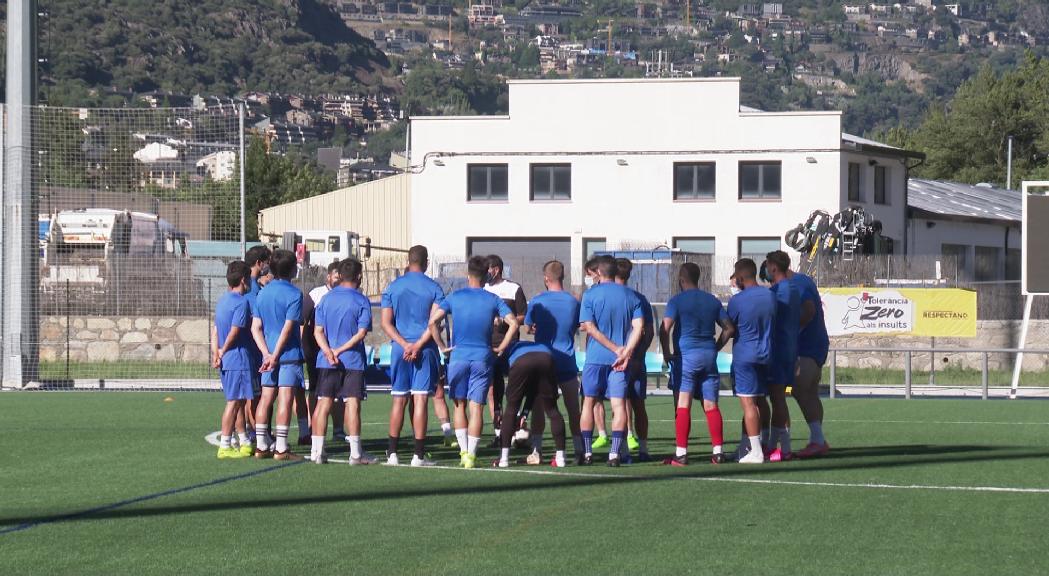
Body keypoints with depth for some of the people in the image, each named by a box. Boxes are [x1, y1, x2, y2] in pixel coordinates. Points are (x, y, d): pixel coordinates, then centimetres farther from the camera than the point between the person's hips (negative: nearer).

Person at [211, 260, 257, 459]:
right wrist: (223, 353, -5)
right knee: (235, 401, -5)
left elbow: (215, 329, 12)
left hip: (227, 360, 9)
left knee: (240, 401, 16)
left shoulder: (222, 300, 14)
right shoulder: (241, 302, -14)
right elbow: (234, 332, -18)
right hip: (239, 359, -9)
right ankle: (225, 446, -5)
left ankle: (244, 442, 23)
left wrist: (216, 352, 6)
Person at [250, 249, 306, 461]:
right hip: (290, 354, -6)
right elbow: (288, 328, -15)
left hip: (269, 354, 6)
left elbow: (255, 327, 3)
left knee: (266, 398, 9)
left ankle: (261, 446, 10)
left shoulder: (262, 293, 10)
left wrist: (267, 353, -4)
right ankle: (281, 448, -7)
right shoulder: (294, 294, -8)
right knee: (285, 398, -5)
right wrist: (275, 355, -13)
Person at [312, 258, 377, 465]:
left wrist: (328, 350, -11)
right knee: (352, 404, -3)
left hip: (327, 361, 3)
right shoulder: (361, 301, -3)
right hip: (353, 360, -3)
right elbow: (362, 332, -11)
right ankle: (355, 453, -4)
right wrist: (340, 350, -12)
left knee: (323, 403, 5)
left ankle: (317, 451, 4)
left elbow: (318, 331, 1)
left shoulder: (326, 299, 8)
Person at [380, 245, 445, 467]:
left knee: (399, 400, 8)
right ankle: (419, 455, -4)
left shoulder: (393, 287, 6)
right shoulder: (434, 288, -1)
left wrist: (404, 344, -8)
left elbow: (386, 323, -1)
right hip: (425, 349, -2)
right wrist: (418, 345, -13)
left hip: (399, 349, 2)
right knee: (420, 400, -3)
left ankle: (392, 453, 7)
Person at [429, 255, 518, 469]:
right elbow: (513, 323, -8)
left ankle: (463, 451, 5)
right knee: (476, 407, 2)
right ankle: (471, 455, -2)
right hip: (483, 358, 0)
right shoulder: (493, 300, 2)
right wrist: (501, 348, 0)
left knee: (460, 404, 12)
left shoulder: (455, 297, 2)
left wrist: (442, 346, 2)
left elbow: (433, 321, -7)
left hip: (459, 356, 0)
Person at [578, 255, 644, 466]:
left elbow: (590, 328, -9)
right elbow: (638, 327, -4)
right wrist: (625, 352, -10)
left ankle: (586, 452, 7)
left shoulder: (590, 295, -2)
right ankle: (615, 453, -11)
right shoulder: (630, 296, 6)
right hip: (620, 360, 2)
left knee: (588, 402, 9)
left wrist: (617, 349, -9)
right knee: (619, 405, -1)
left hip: (596, 357, -2)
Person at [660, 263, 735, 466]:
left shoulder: (677, 300, -3)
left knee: (682, 405, -5)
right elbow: (729, 328, 12)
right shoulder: (713, 301, 12)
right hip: (709, 356, 4)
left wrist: (667, 353, -5)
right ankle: (718, 451, 5)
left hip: (685, 355, -4)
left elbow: (665, 328, -15)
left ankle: (681, 453, -9)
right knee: (711, 406, 7)